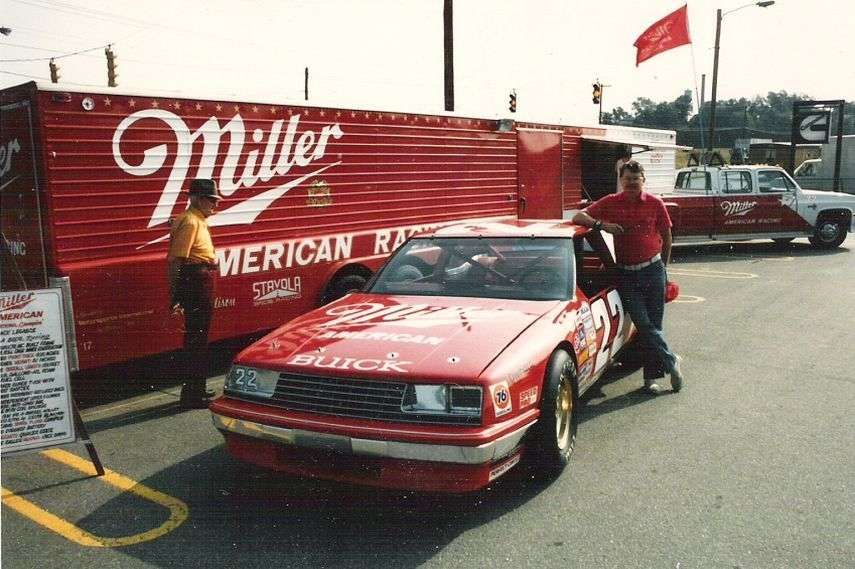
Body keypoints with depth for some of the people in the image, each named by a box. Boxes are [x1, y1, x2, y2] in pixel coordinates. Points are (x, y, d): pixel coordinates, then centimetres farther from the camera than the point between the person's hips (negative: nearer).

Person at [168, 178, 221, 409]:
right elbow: (176, 260, -21)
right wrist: (174, 295, -24)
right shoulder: (190, 222, -14)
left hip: (202, 283, 11)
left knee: (197, 337, 17)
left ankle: (196, 390, 29)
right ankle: (192, 395, 1)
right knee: (196, 338, -5)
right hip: (196, 282, -11)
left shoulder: (198, 221, 17)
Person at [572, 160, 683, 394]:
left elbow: (666, 235, 12)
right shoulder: (611, 203, 0)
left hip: (653, 270, 1)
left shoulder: (655, 203, 1)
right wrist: (602, 225, -21)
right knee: (644, 324, -8)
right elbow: (578, 217, -4)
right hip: (626, 274, 0)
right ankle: (671, 361, 11)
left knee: (654, 324, 4)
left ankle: (651, 377, 15)